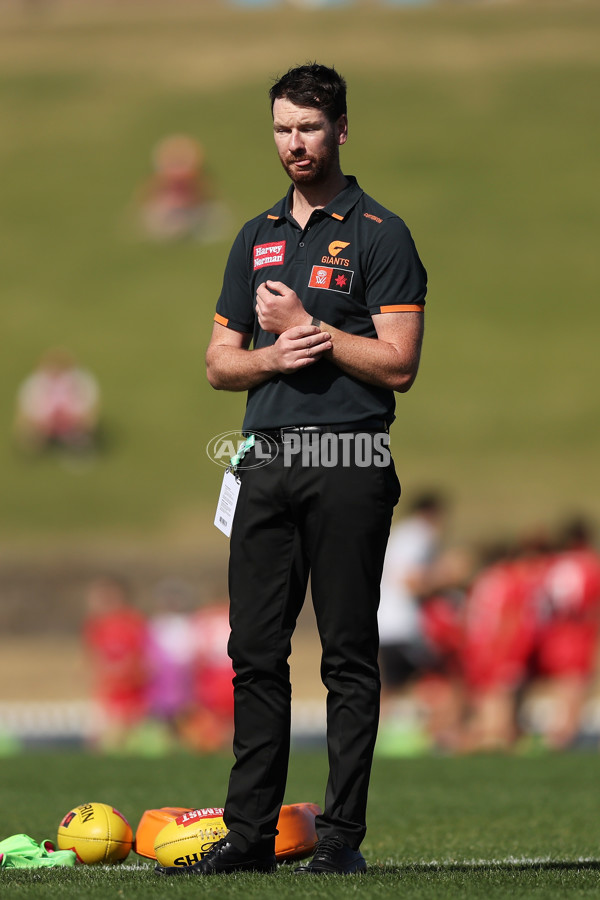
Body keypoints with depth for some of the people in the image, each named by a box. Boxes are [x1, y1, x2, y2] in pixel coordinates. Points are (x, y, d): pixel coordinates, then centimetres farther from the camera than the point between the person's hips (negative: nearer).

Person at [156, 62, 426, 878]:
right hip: (268, 461, 6)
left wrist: (308, 325, -9)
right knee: (255, 651, 4)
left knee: (349, 655, -2)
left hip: (348, 464, -6)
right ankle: (249, 833, 8)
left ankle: (343, 835, 0)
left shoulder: (379, 235, -2)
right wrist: (275, 355, -4)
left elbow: (398, 364, -10)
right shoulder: (257, 237, 17)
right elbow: (220, 364, 16)